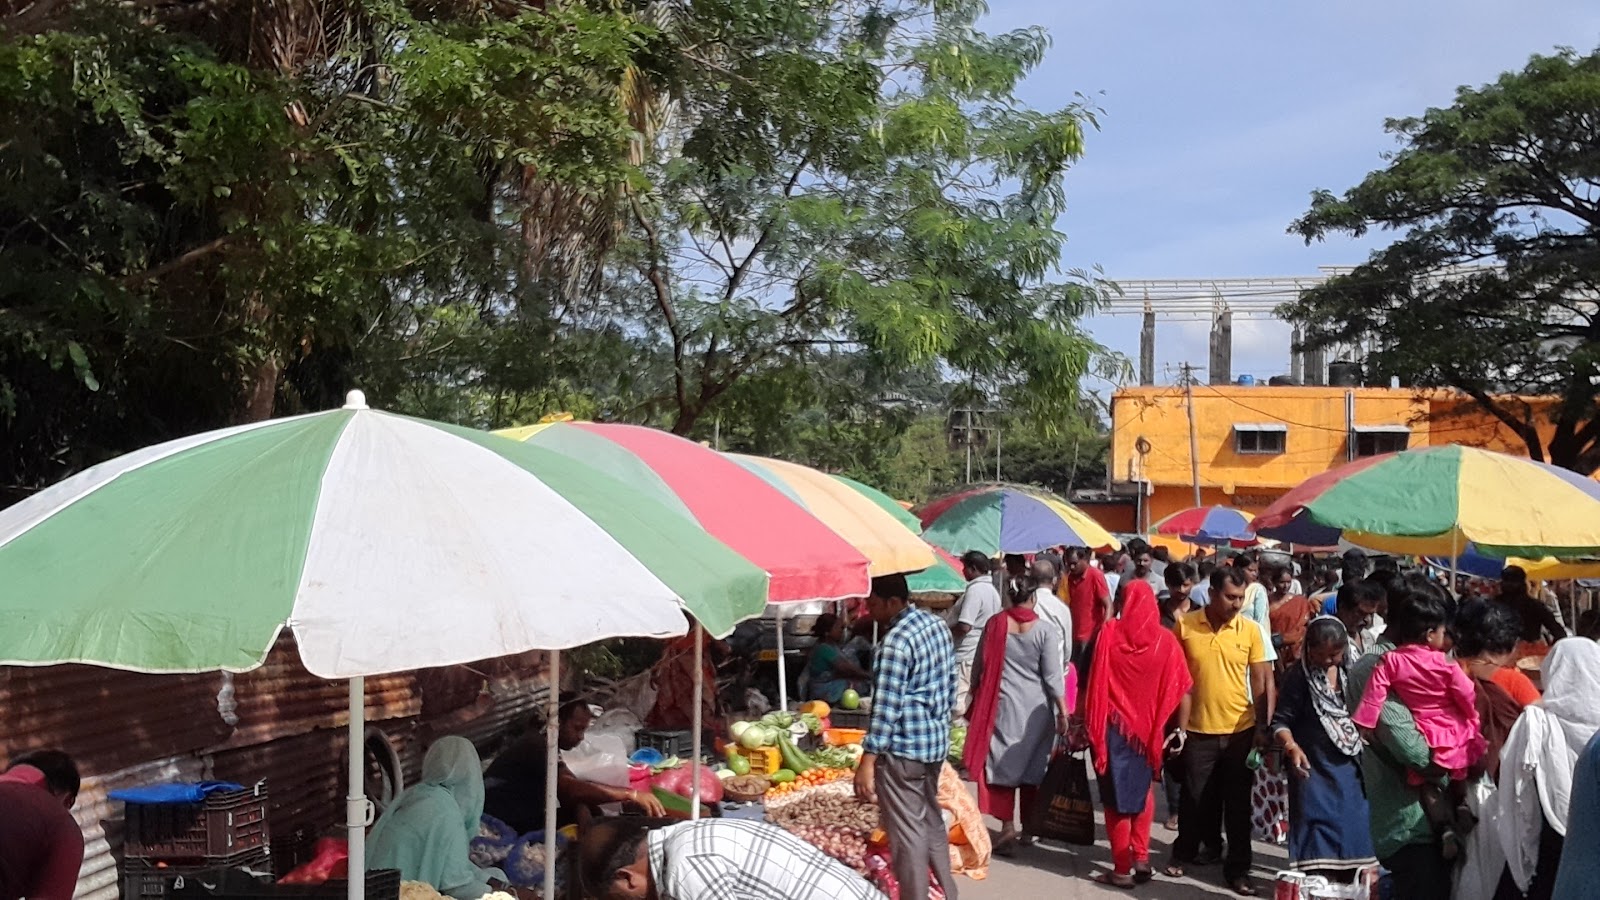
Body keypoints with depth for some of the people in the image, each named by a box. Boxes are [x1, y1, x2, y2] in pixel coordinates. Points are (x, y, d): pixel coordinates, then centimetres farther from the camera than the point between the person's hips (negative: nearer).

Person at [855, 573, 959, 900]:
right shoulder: (938, 625, 5)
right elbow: (950, 685, 13)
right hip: (936, 741, 9)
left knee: (907, 832, 1)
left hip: (903, 749, -9)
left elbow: (886, 708, -23)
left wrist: (868, 761, -20)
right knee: (931, 820, 20)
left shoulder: (896, 642, -22)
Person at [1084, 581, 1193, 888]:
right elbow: (1183, 690, -6)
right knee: (1142, 789, 24)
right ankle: (1141, 857, 20)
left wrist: (1087, 723, 1)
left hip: (1114, 727, -2)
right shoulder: (1166, 640, -6)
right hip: (1148, 728, 2)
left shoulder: (1109, 633, -9)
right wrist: (1180, 729, 2)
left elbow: (1092, 683, -7)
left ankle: (1122, 869, 12)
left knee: (1117, 795, 9)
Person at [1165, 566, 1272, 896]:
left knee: (1238, 803, 9)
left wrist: (1263, 727, -6)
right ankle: (1184, 852, 34)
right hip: (1198, 729, 0)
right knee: (1195, 797, 13)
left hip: (1240, 730, 0)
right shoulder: (1184, 626, -7)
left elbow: (1261, 681, -1)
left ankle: (1237, 868, 20)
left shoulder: (1250, 630, -5)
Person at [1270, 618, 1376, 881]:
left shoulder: (1351, 671, 3)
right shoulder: (1299, 675, -10)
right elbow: (1281, 720, -11)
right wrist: (1292, 747, -27)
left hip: (1349, 765, 5)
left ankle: (1349, 884, 25)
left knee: (1353, 825, 11)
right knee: (1316, 825, -5)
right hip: (1313, 765, -5)